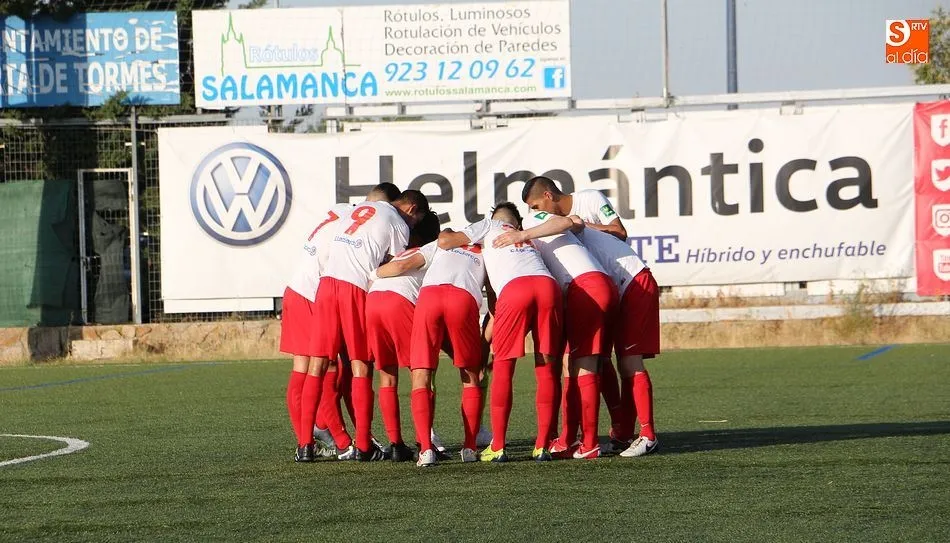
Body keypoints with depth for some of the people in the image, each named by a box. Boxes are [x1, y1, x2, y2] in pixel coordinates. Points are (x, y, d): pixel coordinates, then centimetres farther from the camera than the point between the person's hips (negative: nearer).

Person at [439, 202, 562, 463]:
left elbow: (445, 242, 17)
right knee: (546, 367, 11)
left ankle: (498, 447, 6)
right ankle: (543, 446, 9)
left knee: (503, 367, 7)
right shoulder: (528, 239, 40)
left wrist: (445, 233, 42)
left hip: (514, 289, -4)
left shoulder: (489, 227, 28)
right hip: (548, 285, 4)